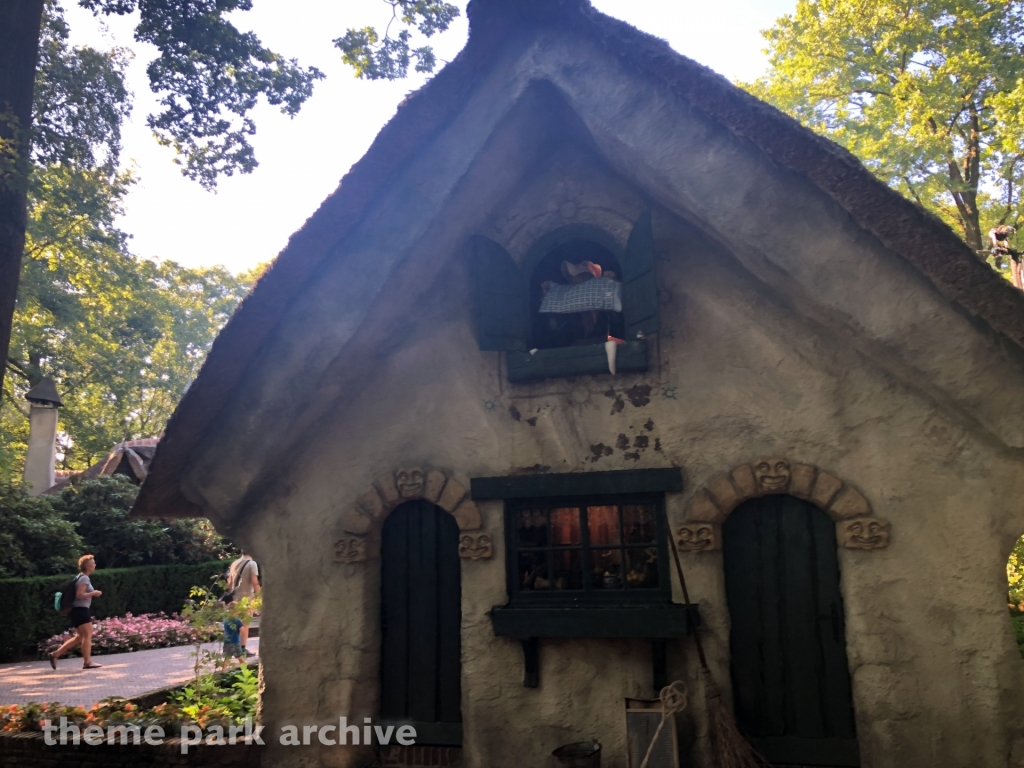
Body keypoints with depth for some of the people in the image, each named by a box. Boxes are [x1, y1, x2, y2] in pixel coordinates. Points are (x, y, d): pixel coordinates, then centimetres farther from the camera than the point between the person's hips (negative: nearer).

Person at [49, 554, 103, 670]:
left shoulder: (82, 577, 17)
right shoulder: (84, 578, -13)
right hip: (81, 609, -10)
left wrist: (92, 593, 16)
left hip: (79, 610, 10)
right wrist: (93, 593, -14)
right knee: (87, 635, -7)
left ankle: (56, 654, 14)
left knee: (80, 637, 14)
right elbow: (80, 595, -22)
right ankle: (87, 662, -5)